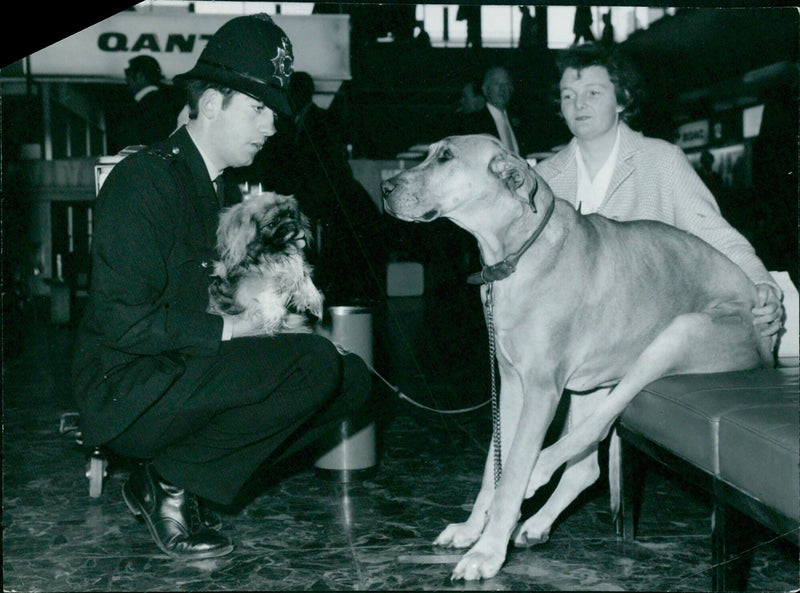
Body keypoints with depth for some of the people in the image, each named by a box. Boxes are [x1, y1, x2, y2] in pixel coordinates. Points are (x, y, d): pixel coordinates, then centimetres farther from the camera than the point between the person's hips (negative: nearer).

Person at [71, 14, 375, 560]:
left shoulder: (226, 193, 16)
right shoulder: (144, 179, -14)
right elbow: (123, 321, -21)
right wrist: (226, 330, -17)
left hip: (192, 373, 9)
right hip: (126, 390, -9)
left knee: (356, 381, -3)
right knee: (316, 363, -25)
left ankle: (181, 482, 0)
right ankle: (173, 481, -9)